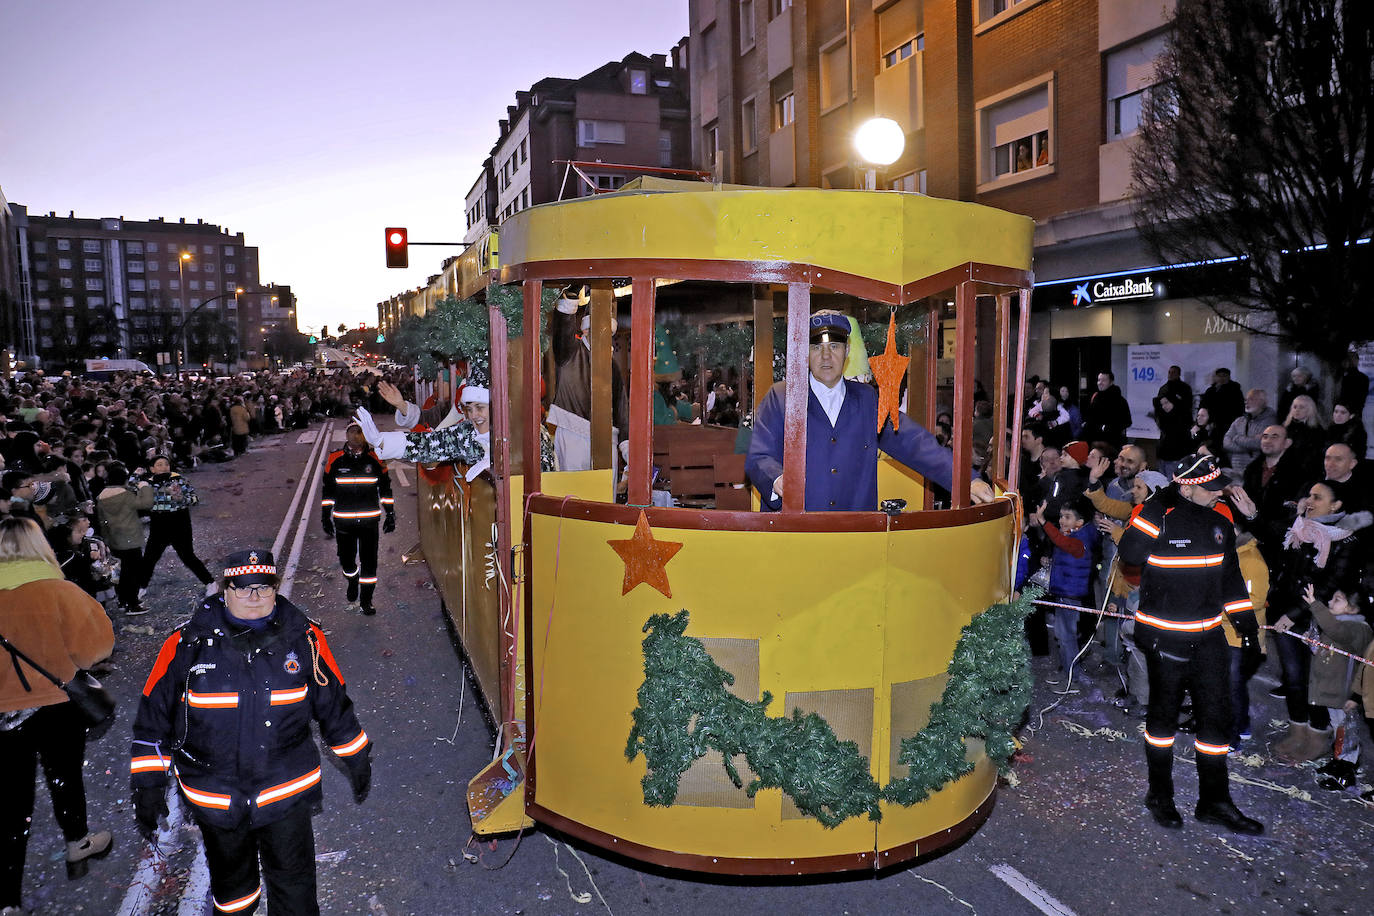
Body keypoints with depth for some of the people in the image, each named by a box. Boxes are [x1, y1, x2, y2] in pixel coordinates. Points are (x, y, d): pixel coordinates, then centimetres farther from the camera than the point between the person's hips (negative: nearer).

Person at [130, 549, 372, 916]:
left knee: (294, 886, 9)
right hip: (214, 799, 1)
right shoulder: (187, 643, -11)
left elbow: (333, 702, 3)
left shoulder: (304, 637, -8)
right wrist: (148, 783, -1)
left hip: (287, 793, -1)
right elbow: (154, 714, -2)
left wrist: (356, 758, 10)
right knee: (229, 879, 26)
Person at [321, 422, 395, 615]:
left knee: (369, 561, -2)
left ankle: (366, 599, 12)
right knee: (346, 559, 12)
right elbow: (328, 491, 8)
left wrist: (390, 515, 7)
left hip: (369, 520, -1)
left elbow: (385, 488, 8)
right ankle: (352, 582, 44)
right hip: (343, 520, 1)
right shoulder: (335, 460, 0)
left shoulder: (375, 459, 0)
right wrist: (325, 517, 6)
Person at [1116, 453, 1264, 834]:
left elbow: (1231, 575, 17)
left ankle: (1214, 801, 22)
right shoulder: (1157, 516, -12)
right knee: (1164, 712, 8)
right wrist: (1156, 509, -30)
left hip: (1209, 634, 6)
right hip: (1164, 634, -5)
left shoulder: (1220, 522, 6)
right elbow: (1130, 552, -30)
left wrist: (1246, 621, 15)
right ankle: (1159, 794, 24)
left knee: (1216, 712, 8)